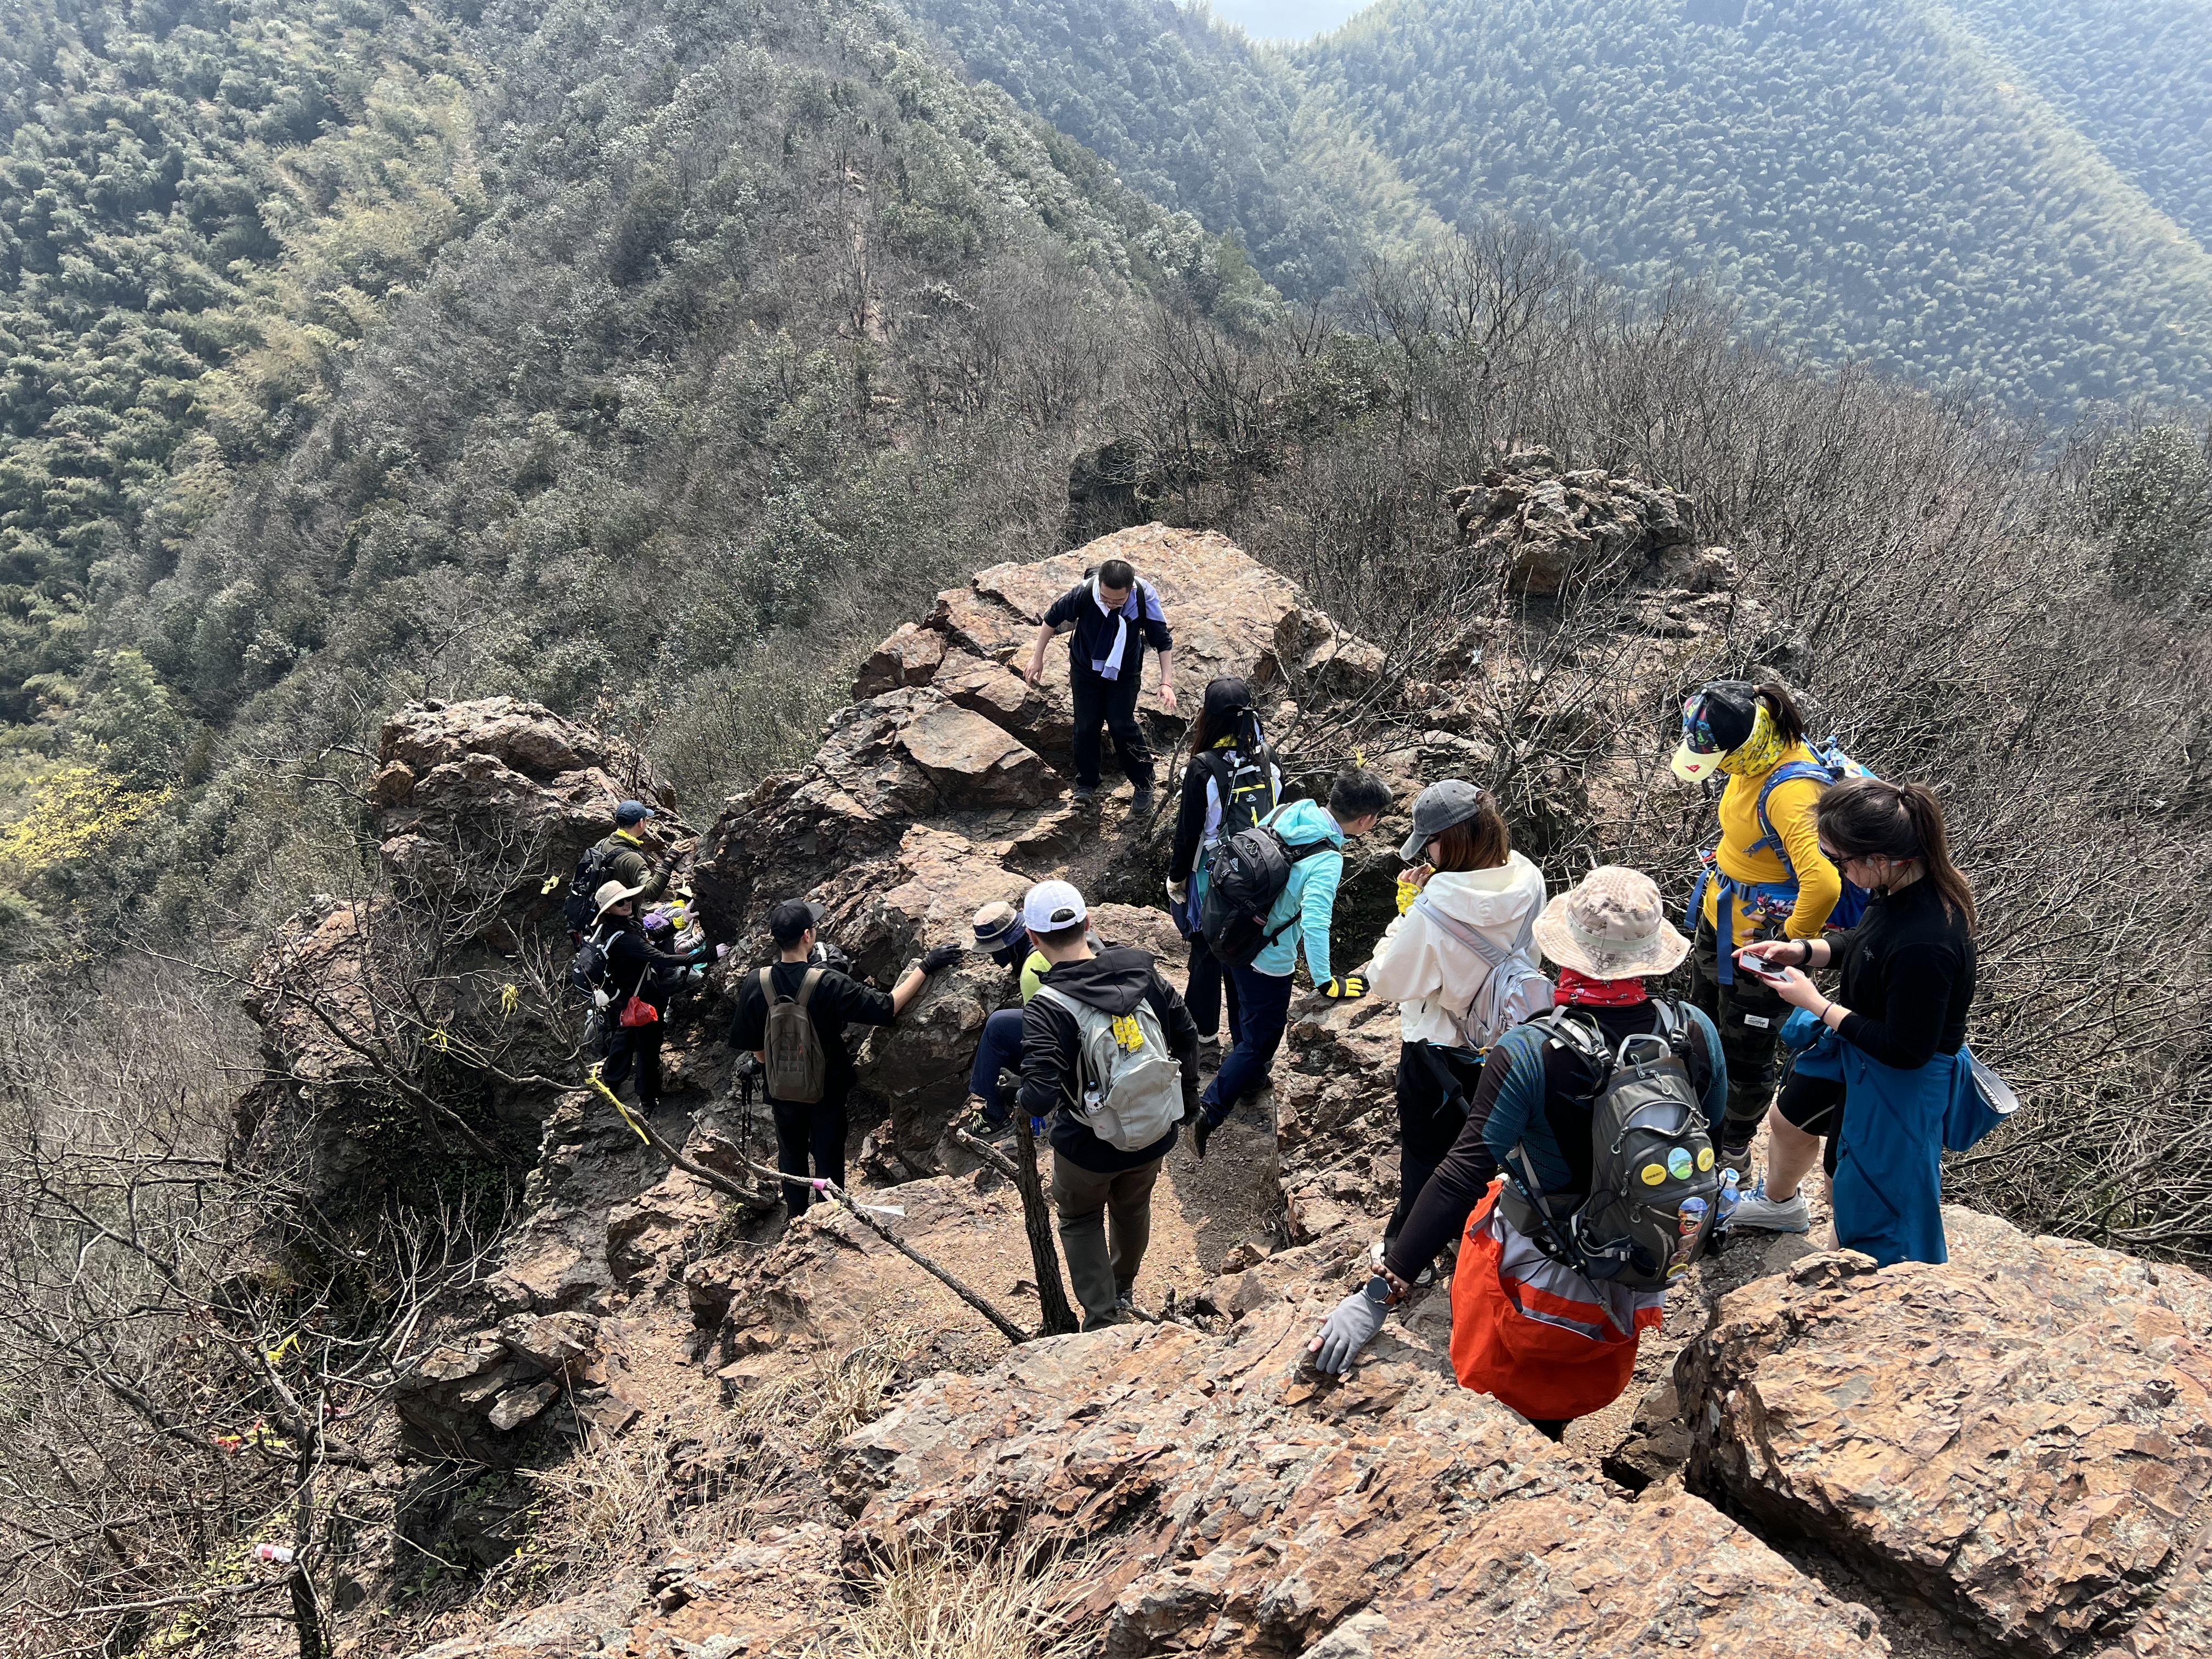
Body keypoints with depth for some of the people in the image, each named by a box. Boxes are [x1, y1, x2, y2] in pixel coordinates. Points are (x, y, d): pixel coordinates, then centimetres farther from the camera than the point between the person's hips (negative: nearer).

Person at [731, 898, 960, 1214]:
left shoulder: (755, 984, -18)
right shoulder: (829, 983, -28)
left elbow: (756, 1049, -7)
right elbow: (888, 1007, -23)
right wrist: (925, 967, -18)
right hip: (827, 1087, -3)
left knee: (791, 1155, 24)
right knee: (828, 1158, 16)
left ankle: (798, 1221, 40)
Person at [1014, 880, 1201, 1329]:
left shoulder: (1046, 1010, -28)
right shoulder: (1143, 972, -13)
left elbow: (1039, 1098, -34)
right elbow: (1186, 1034, -1)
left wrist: (1023, 1098, -11)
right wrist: (1187, 1097, 14)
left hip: (1088, 1146, -4)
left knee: (1080, 1220, 26)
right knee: (1134, 1208, 32)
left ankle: (1102, 1317, 22)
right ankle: (1123, 1290, 55)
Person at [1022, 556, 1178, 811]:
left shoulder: (1145, 598, -30)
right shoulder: (1084, 593, -31)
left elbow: (1163, 641, -16)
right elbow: (1053, 618, -10)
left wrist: (1167, 683, -23)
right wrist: (1038, 658, -3)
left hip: (1125, 673, -1)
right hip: (1086, 669, 1)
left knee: (1123, 726, -6)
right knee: (1086, 726, 5)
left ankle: (1144, 786, 13)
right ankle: (1086, 784, 28)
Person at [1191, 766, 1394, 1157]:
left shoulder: (1288, 812, -8)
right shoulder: (1327, 861, -29)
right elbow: (1314, 924, -37)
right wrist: (1325, 983, -30)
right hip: (1268, 959, -8)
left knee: (1253, 1016, 31)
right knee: (1262, 1040, 8)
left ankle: (1251, 1079, 54)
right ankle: (1209, 1113, 6)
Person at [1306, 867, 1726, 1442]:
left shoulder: (1530, 1055, -31)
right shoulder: (1696, 1032, -18)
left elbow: (1463, 1176, -35)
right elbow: (1712, 1126, 1)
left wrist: (1379, 1293, -35)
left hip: (1539, 1276, -4)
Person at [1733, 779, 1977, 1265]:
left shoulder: (1925, 943, -41)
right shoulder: (1906, 881, -15)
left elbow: (1907, 1050, -29)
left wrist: (1816, 1004, -23)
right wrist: (1802, 950, -7)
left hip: (1901, 1077, -9)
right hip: (1853, 1043, 10)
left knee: (1863, 1195, 12)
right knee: (1789, 1120, 31)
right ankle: (1779, 1203, 62)